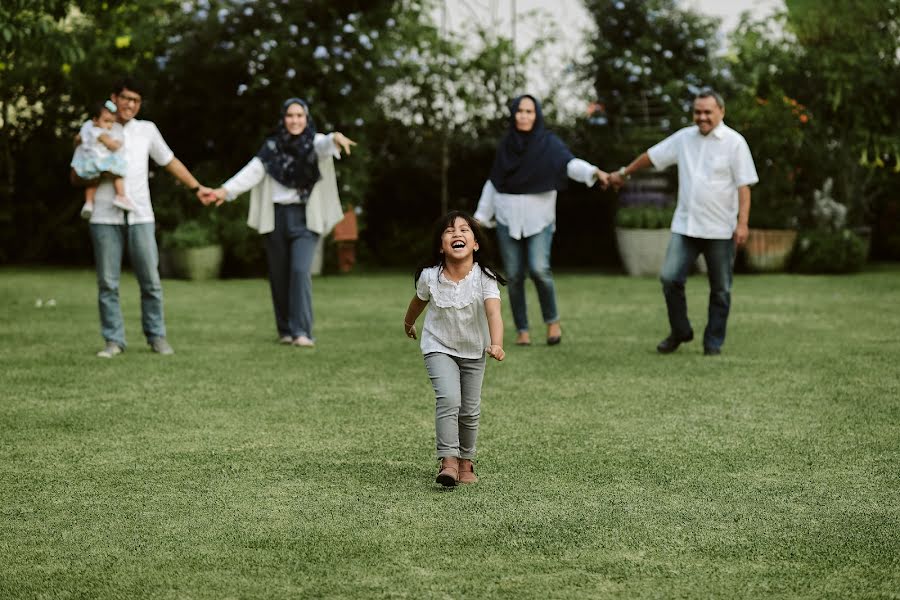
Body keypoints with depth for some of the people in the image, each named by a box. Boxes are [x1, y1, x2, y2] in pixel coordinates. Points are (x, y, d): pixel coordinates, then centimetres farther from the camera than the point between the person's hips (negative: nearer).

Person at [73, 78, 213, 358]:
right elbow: (76, 177, 13)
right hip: (105, 218, -1)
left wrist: (197, 187, 17)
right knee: (107, 283, -1)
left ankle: (156, 336, 10)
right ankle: (113, 340, 5)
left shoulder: (147, 130, 11)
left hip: (140, 216, 1)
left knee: (151, 280, -1)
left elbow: (170, 162, 20)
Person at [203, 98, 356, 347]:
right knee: (279, 275, 6)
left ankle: (302, 331, -16)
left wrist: (336, 138, -50)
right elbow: (252, 171, -5)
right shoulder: (272, 146, 5)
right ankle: (286, 330, 18)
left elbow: (325, 145, -24)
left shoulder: (314, 142, -1)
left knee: (300, 270, -16)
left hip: (305, 217, -2)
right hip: (276, 216, 3)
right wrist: (225, 190, -21)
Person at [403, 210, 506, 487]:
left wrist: (496, 344, -56)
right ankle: (448, 461, -22)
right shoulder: (429, 276, -18)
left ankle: (466, 462, 27)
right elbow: (419, 300, 5)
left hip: (473, 350, 1)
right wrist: (409, 322, 24)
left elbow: (493, 312, -38)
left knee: (470, 409, 7)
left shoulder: (484, 277, -24)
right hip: (439, 347, -1)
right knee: (448, 399, -22)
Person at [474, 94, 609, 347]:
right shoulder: (506, 144, 4)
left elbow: (572, 165, -22)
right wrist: (480, 217, 7)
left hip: (539, 219, -2)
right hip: (508, 219, 2)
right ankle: (522, 330, 13)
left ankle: (552, 319, 2)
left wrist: (596, 172, -41)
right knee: (514, 276, -2)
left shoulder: (550, 143, -6)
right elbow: (494, 183, 10)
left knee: (539, 269, -20)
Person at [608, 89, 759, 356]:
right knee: (670, 277, -6)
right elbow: (650, 156, 19)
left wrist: (743, 223, -16)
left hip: (720, 230, -3)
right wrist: (624, 173, 26)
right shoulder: (684, 138, 7)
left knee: (720, 289, 4)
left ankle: (714, 342, 15)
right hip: (685, 225, 3)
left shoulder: (734, 142, -6)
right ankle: (680, 331, 12)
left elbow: (744, 186, -9)